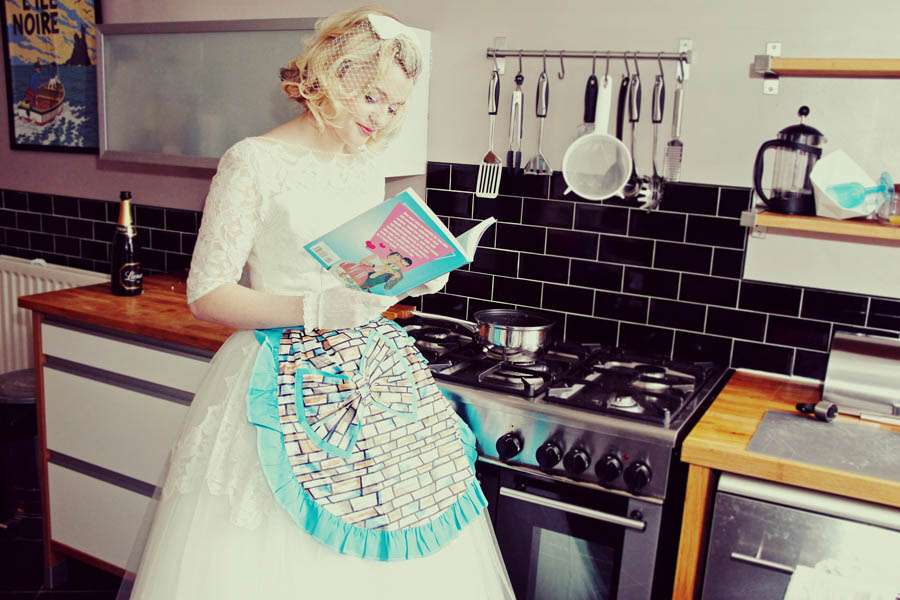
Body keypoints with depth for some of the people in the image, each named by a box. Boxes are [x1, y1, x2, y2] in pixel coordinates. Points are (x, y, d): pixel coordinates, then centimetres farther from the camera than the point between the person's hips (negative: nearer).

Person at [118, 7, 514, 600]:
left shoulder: (368, 168, 10)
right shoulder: (253, 162, -9)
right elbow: (206, 294, -11)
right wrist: (312, 310, -23)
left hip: (372, 370, 6)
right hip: (286, 383, -6)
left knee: (391, 552, 10)